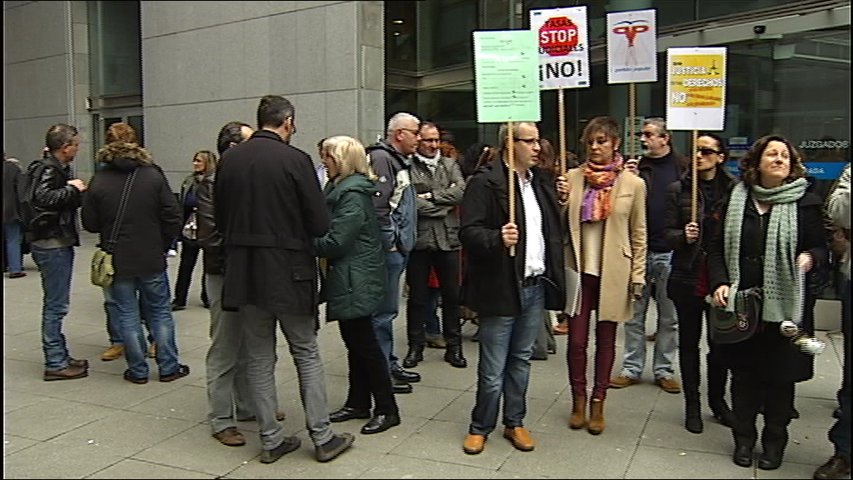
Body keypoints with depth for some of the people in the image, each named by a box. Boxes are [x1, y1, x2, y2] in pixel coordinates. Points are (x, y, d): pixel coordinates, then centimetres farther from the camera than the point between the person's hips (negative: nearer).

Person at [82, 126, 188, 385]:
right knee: (160, 312, 11)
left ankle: (138, 370, 15)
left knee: (127, 315, 9)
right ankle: (168, 367, 15)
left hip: (117, 260, 0)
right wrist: (163, 245, 8)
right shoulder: (153, 176, -3)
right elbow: (172, 218, -6)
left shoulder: (98, 181, -4)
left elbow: (90, 224, -1)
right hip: (152, 259, 0)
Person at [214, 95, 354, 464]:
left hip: (244, 272, 4)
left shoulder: (229, 159, 2)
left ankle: (270, 440, 21)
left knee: (259, 358, 13)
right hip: (288, 273, -4)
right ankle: (322, 438, 17)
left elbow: (220, 217, 8)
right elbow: (319, 223, -13)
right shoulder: (295, 159, -12)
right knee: (307, 355, 10)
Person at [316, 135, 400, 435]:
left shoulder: (353, 194, -17)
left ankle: (387, 409, 9)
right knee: (355, 341, 15)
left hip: (356, 280, -10)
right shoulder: (339, 188, 13)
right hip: (348, 279, 10)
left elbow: (335, 242, -21)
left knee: (364, 342, -2)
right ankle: (358, 403, 27)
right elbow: (329, 231, 15)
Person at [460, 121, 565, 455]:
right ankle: (480, 426, 23)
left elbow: (553, 228, 17)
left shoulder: (541, 181, 12)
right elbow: (469, 232, -17)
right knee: (493, 368, 4)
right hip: (501, 287, -6)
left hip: (536, 286, 6)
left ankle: (514, 422, 33)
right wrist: (498, 239, -32)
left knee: (521, 360, 17)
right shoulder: (484, 182, -10)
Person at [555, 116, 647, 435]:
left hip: (613, 273, -1)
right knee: (576, 339, 5)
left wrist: (638, 276, -1)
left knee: (605, 340, 11)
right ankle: (578, 400, 23)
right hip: (578, 270, 1)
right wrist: (561, 199, -14)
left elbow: (638, 235, 2)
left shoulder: (633, 184, -1)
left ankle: (598, 403, 25)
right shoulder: (572, 177, 1)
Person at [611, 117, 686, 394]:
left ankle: (664, 370, 23)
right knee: (634, 314, 9)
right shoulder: (636, 167, 4)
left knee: (669, 316, 10)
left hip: (670, 252, -1)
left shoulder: (683, 168, 0)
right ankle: (632, 368, 19)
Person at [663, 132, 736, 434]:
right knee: (689, 341, 10)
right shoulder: (678, 190, 1)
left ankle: (718, 399, 30)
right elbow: (668, 233, 1)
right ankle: (692, 404, 22)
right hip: (688, 277, 0)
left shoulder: (734, 190, 0)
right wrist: (683, 236, -21)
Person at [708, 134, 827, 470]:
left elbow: (821, 247, 5)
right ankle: (744, 438, 28)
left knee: (780, 376, 9)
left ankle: (774, 442, 27)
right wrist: (719, 283, -6)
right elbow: (718, 248, 7)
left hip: (783, 305, -1)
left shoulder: (805, 203, -1)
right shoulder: (736, 200, 5)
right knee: (743, 373, 11)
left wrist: (811, 257, -18)